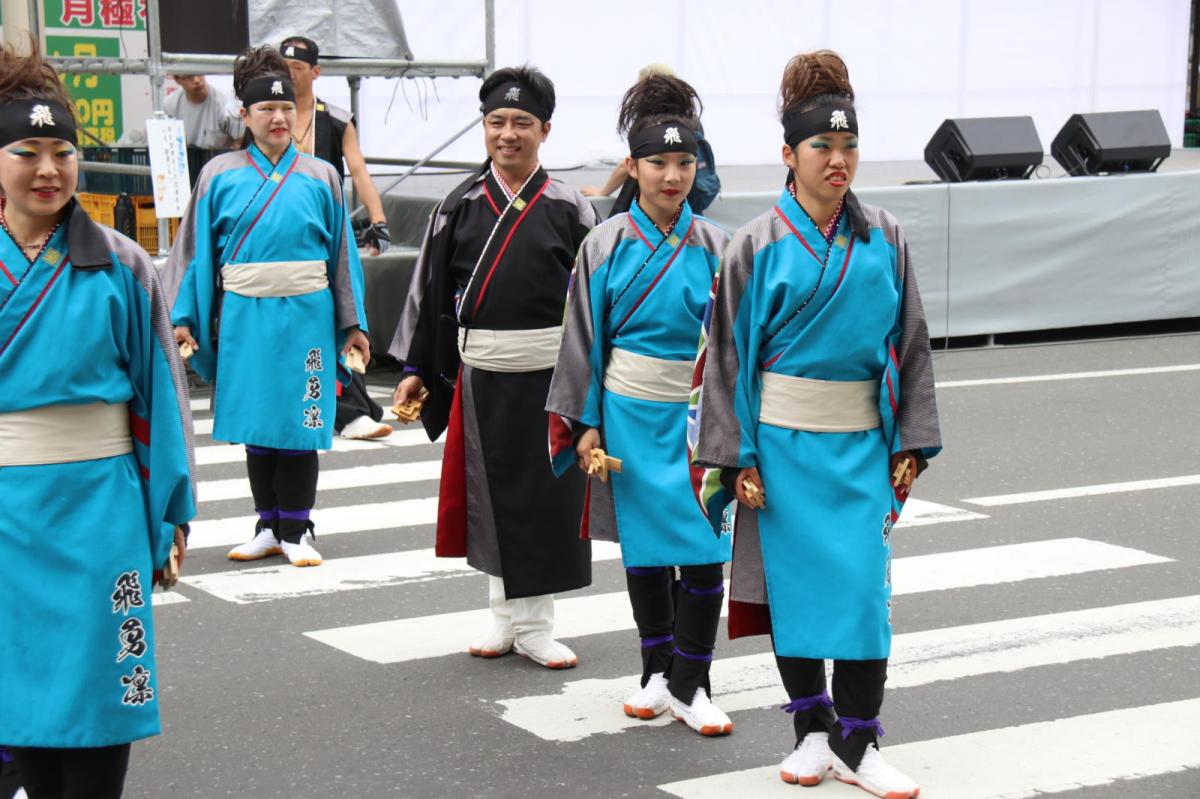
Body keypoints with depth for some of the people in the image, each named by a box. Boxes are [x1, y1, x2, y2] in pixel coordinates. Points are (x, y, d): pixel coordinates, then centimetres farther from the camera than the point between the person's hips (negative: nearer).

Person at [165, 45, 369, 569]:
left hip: (305, 315, -1)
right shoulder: (220, 176, 4)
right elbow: (197, 250, 5)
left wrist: (353, 324, 5)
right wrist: (184, 318, -1)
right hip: (244, 317, 1)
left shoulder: (320, 178, 6)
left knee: (299, 423, 0)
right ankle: (269, 526, 19)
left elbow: (342, 252, 7)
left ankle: (295, 530, 11)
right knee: (254, 422, 8)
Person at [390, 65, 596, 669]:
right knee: (491, 496, 8)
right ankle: (505, 615, 23)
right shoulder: (459, 207, 4)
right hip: (481, 376, 2)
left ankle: (535, 625, 13)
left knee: (547, 497, 2)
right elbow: (432, 291, 8)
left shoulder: (568, 208, -1)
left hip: (551, 376, -2)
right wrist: (417, 367, 7)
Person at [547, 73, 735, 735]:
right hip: (631, 412, 0)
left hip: (698, 414, 0)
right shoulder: (607, 245, 0)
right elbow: (585, 338, 2)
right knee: (642, 543, 10)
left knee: (705, 548, -6)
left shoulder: (713, 248, 0)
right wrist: (587, 423, -1)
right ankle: (657, 672, 24)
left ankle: (689, 686, 4)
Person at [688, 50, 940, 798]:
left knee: (865, 586, -4)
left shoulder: (885, 240, 2)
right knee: (793, 580, 6)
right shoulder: (758, 246, -4)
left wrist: (912, 443, 3)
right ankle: (813, 729, 21)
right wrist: (737, 456, -6)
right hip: (782, 440, -1)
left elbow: (911, 344, 7)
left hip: (861, 440, 1)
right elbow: (727, 355, -2)